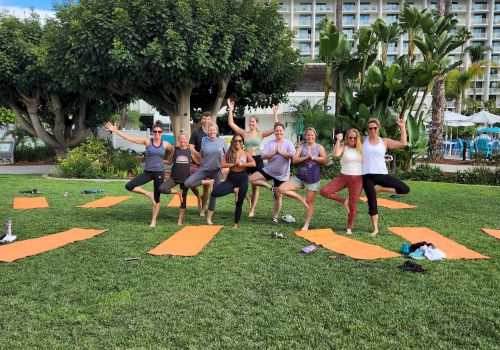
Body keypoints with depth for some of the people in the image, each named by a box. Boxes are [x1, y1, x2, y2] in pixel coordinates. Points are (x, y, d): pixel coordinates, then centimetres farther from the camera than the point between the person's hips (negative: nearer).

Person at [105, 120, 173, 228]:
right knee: (129, 186, -15)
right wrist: (115, 130, -7)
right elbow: (129, 138, -3)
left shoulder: (165, 144, 1)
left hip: (159, 173, -1)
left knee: (157, 198, 4)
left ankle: (154, 220, 20)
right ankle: (149, 194, 5)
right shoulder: (147, 141, -2)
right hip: (147, 172, 1)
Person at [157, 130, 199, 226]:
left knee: (184, 199, 6)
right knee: (162, 188, -24)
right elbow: (169, 161, 10)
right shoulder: (175, 149, 1)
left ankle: (180, 220, 19)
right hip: (174, 176, 0)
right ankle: (177, 192, 1)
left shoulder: (190, 150, 1)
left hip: (185, 177, 0)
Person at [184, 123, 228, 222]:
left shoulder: (222, 141, 2)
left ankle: (209, 218, 16)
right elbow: (201, 157, 11)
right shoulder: (204, 141, 3)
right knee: (187, 183, -20)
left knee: (213, 195, 2)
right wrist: (194, 151, -6)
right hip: (204, 169, 1)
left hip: (217, 171, -1)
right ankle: (208, 182, -4)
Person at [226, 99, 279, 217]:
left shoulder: (261, 134, 2)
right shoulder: (244, 133, 3)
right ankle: (248, 199, 25)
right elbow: (231, 124, -5)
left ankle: (252, 210, 18)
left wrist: (275, 115, -13)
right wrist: (230, 109, -10)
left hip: (257, 160, -1)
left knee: (255, 187, 6)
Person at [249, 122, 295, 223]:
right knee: (252, 179, -14)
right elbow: (263, 156, -11)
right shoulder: (270, 143, -1)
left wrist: (280, 151, -18)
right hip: (269, 170, 3)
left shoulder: (288, 143, -7)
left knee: (278, 196, 4)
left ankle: (275, 217, 21)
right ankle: (271, 187, -1)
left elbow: (292, 155, -23)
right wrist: (274, 152, -20)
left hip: (282, 174, -3)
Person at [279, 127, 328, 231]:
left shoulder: (319, 147, 0)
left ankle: (306, 224, 19)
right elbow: (294, 160, -6)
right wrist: (306, 157, -18)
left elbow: (325, 159, -14)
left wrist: (312, 157, -17)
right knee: (282, 189, -13)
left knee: (310, 202, 4)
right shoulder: (301, 147, 5)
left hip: (313, 179, -2)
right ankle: (301, 199, 3)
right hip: (299, 177, 3)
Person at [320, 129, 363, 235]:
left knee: (353, 205, 5)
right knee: (324, 191, -16)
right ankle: (344, 201, 6)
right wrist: (338, 140, -20)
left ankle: (349, 228, 24)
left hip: (357, 179, 0)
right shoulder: (343, 147, 0)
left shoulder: (361, 148, 5)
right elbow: (335, 154, -21)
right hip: (343, 177, 0)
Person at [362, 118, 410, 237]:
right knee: (372, 203, 2)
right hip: (367, 176, -1)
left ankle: (379, 188, 2)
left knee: (405, 189, -12)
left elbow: (403, 143, 1)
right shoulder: (363, 141, 5)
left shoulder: (385, 141, 7)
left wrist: (402, 127, 2)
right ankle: (375, 228, 16)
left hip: (382, 174, 2)